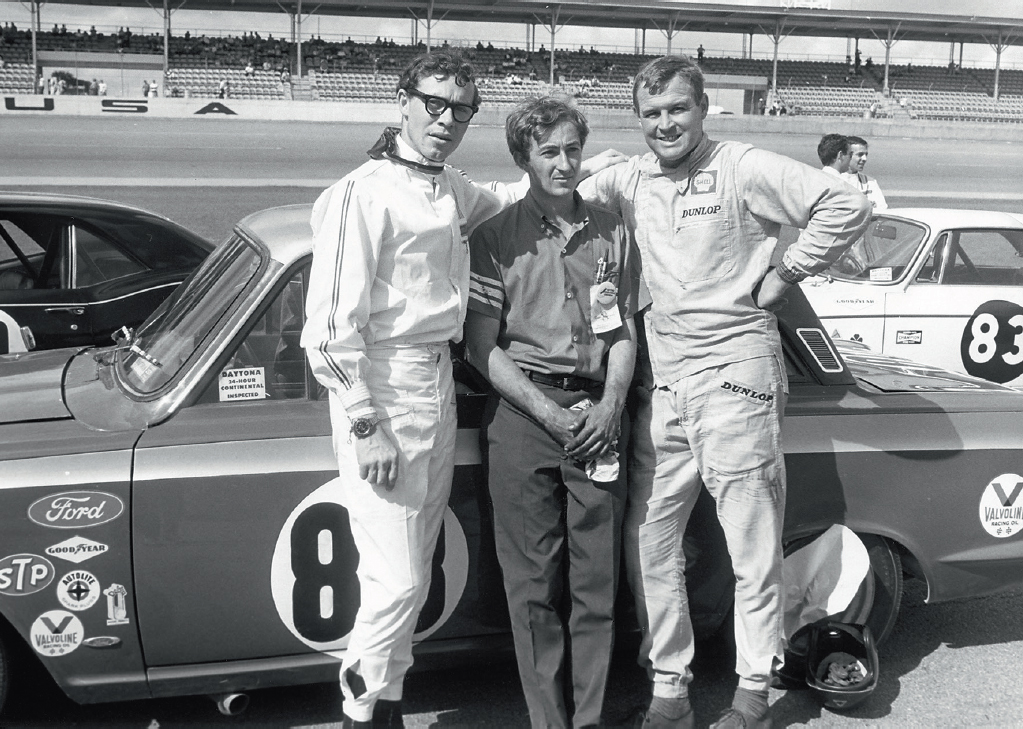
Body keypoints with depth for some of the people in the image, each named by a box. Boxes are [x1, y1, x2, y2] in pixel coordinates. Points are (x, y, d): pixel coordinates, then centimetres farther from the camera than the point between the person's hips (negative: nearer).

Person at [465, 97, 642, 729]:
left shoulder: (612, 233, 13)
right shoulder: (497, 238, 4)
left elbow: (624, 334, 12)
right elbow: (481, 347, 0)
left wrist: (609, 406, -5)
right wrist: (549, 412, -10)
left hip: (597, 415, 2)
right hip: (523, 412, -2)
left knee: (598, 577, 3)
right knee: (534, 581, 1)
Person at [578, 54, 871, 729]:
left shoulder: (745, 169, -5)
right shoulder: (631, 180, 11)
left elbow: (848, 206, -9)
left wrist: (784, 276, -7)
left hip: (735, 369, -5)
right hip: (660, 375, 6)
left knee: (754, 545, 3)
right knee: (648, 541, 7)